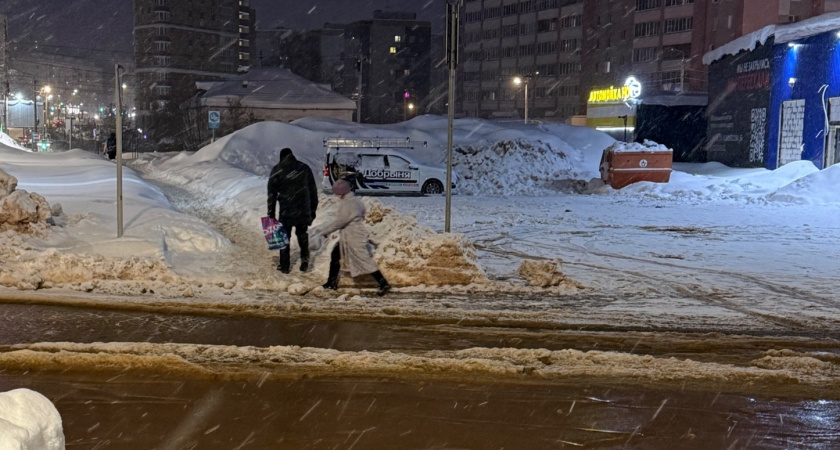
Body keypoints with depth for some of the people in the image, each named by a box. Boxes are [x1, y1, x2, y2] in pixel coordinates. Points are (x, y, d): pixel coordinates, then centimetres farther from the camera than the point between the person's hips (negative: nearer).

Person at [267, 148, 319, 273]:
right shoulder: (304, 168, 6)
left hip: (286, 211, -2)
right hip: (303, 210, 2)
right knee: (302, 234, 20)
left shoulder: (277, 170, 0)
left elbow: (272, 193, -1)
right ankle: (305, 260, 10)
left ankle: (284, 265, 14)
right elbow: (313, 191, 9)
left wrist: (271, 213, 4)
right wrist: (313, 209, 16)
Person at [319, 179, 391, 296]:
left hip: (354, 239, -11)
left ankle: (384, 284, -4)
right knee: (335, 255, 17)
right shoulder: (354, 201, 7)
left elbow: (339, 222, -20)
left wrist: (325, 230, -7)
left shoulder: (347, 205, -22)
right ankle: (332, 282, 27)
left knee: (365, 261, -7)